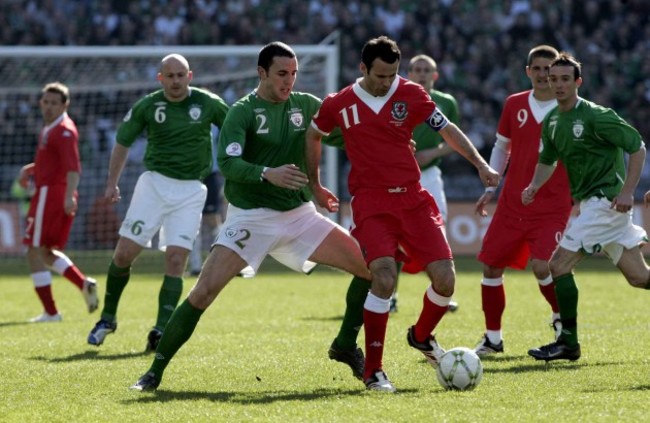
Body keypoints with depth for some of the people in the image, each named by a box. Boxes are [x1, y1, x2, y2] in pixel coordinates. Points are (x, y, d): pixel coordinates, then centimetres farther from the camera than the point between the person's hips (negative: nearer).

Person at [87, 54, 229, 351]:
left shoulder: (209, 103, -3)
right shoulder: (146, 106, -1)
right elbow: (123, 142, 12)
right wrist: (112, 182, 8)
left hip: (191, 190, -1)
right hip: (154, 183, 1)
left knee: (176, 260, -11)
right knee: (124, 254, -2)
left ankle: (162, 331, -11)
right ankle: (107, 318, 17)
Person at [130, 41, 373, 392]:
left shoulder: (306, 105, 5)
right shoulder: (243, 111, -9)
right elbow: (227, 163, -21)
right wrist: (268, 174, -37)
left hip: (299, 214, 5)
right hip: (250, 218, -5)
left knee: (371, 268, -4)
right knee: (204, 291, -17)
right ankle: (155, 371, -6)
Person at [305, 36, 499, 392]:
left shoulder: (411, 94, 1)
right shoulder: (339, 104, 0)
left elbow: (448, 130, 10)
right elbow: (313, 135, 19)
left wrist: (480, 165, -1)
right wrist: (314, 186, 23)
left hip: (413, 199, 2)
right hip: (370, 203, -2)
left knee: (445, 279, -6)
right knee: (384, 278, -23)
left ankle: (422, 335, 28)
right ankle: (372, 371, -11)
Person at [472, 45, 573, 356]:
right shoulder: (514, 105, 5)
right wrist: (490, 187, 12)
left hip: (553, 207, -4)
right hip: (512, 204, 4)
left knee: (542, 266, -20)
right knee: (490, 266, 3)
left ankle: (562, 319, 9)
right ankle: (493, 338, 18)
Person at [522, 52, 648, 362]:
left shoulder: (595, 116, -15)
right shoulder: (552, 121, 10)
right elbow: (548, 159, 23)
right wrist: (535, 185, 2)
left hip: (606, 200, -8)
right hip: (590, 201, 8)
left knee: (559, 265, -11)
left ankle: (568, 344, -4)